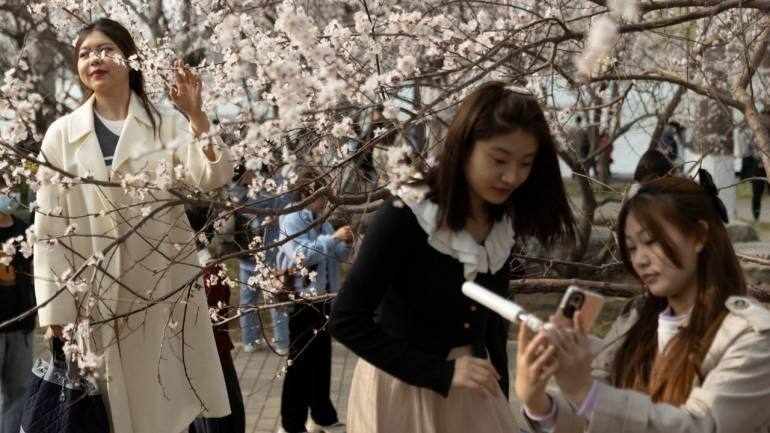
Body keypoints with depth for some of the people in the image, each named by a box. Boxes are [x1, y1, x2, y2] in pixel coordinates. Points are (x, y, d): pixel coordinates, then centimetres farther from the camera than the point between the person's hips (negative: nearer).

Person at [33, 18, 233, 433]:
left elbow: (213, 179, -10)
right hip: (97, 294, 1)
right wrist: (55, 308, -2)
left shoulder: (168, 122, 3)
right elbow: (49, 225, 2)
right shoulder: (61, 134, 3)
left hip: (166, 286, 0)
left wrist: (196, 116, -22)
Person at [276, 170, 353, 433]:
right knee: (300, 361, -1)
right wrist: (333, 238, -25)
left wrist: (345, 244, -7)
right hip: (302, 298, -7)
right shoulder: (291, 220, -11)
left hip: (324, 297, 7)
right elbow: (300, 256, -25)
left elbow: (336, 256, 14)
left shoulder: (322, 221, 9)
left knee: (322, 358, 16)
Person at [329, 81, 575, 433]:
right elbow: (346, 321, -22)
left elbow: (491, 319, 10)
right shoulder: (405, 218, -22)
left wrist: (500, 392, 11)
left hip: (469, 389, 6)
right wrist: (440, 372, -23)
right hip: (401, 388, -6)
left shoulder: (503, 223, -1)